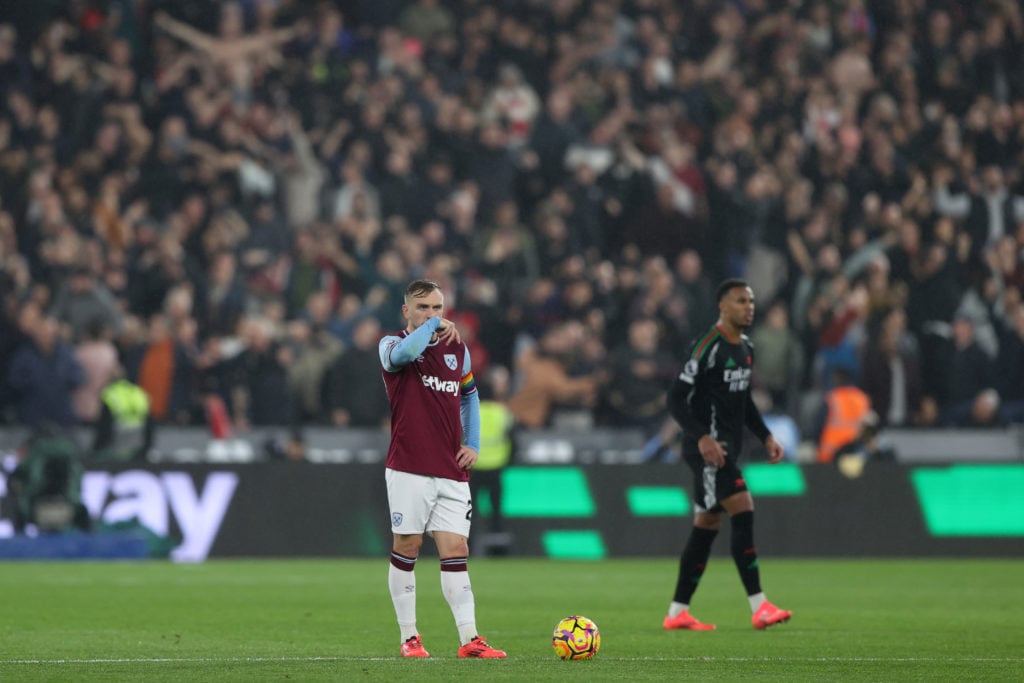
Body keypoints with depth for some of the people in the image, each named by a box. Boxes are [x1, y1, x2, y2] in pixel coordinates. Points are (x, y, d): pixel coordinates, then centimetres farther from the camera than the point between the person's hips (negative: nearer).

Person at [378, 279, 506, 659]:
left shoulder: (457, 349, 13)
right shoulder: (392, 346, -2)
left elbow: (469, 395, 27)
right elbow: (405, 352, -29)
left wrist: (473, 443, 15)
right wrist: (433, 326, -13)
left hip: (452, 472, 4)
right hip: (409, 469, -4)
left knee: (456, 552, -1)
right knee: (406, 549, 1)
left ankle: (469, 639, -6)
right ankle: (409, 637, 10)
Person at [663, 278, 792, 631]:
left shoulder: (746, 348, 13)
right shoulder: (708, 347, -14)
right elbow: (677, 397, -18)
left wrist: (766, 436, 15)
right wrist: (702, 438, -27)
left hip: (728, 448, 9)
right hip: (708, 447, -9)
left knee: (707, 526, 10)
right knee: (743, 512, -18)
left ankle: (677, 612, 16)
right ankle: (759, 608, -20)